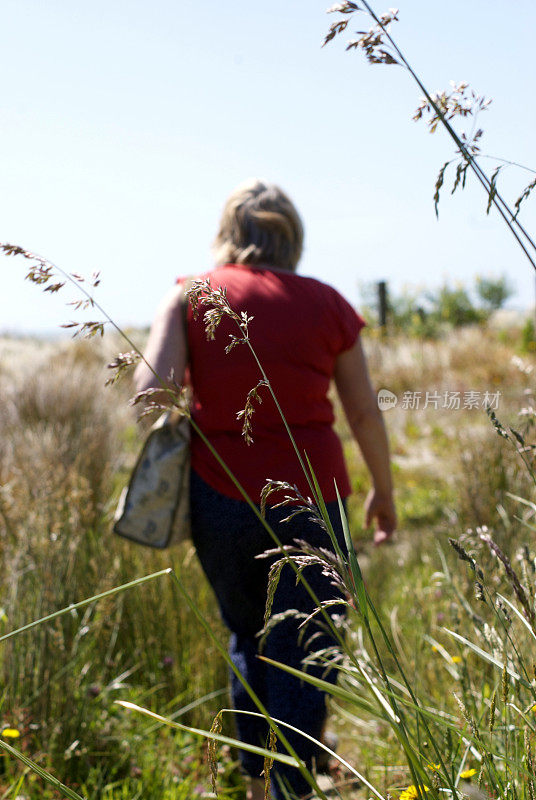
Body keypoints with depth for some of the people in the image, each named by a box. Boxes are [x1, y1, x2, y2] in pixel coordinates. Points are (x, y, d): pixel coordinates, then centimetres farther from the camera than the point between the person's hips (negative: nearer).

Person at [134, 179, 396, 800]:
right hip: (309, 498, -1)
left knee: (249, 639, 23)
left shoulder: (192, 295, 0)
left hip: (219, 493, 2)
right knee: (301, 656, 9)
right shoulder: (327, 305, 1)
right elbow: (365, 414, 6)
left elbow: (151, 388, -14)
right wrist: (383, 492, 20)